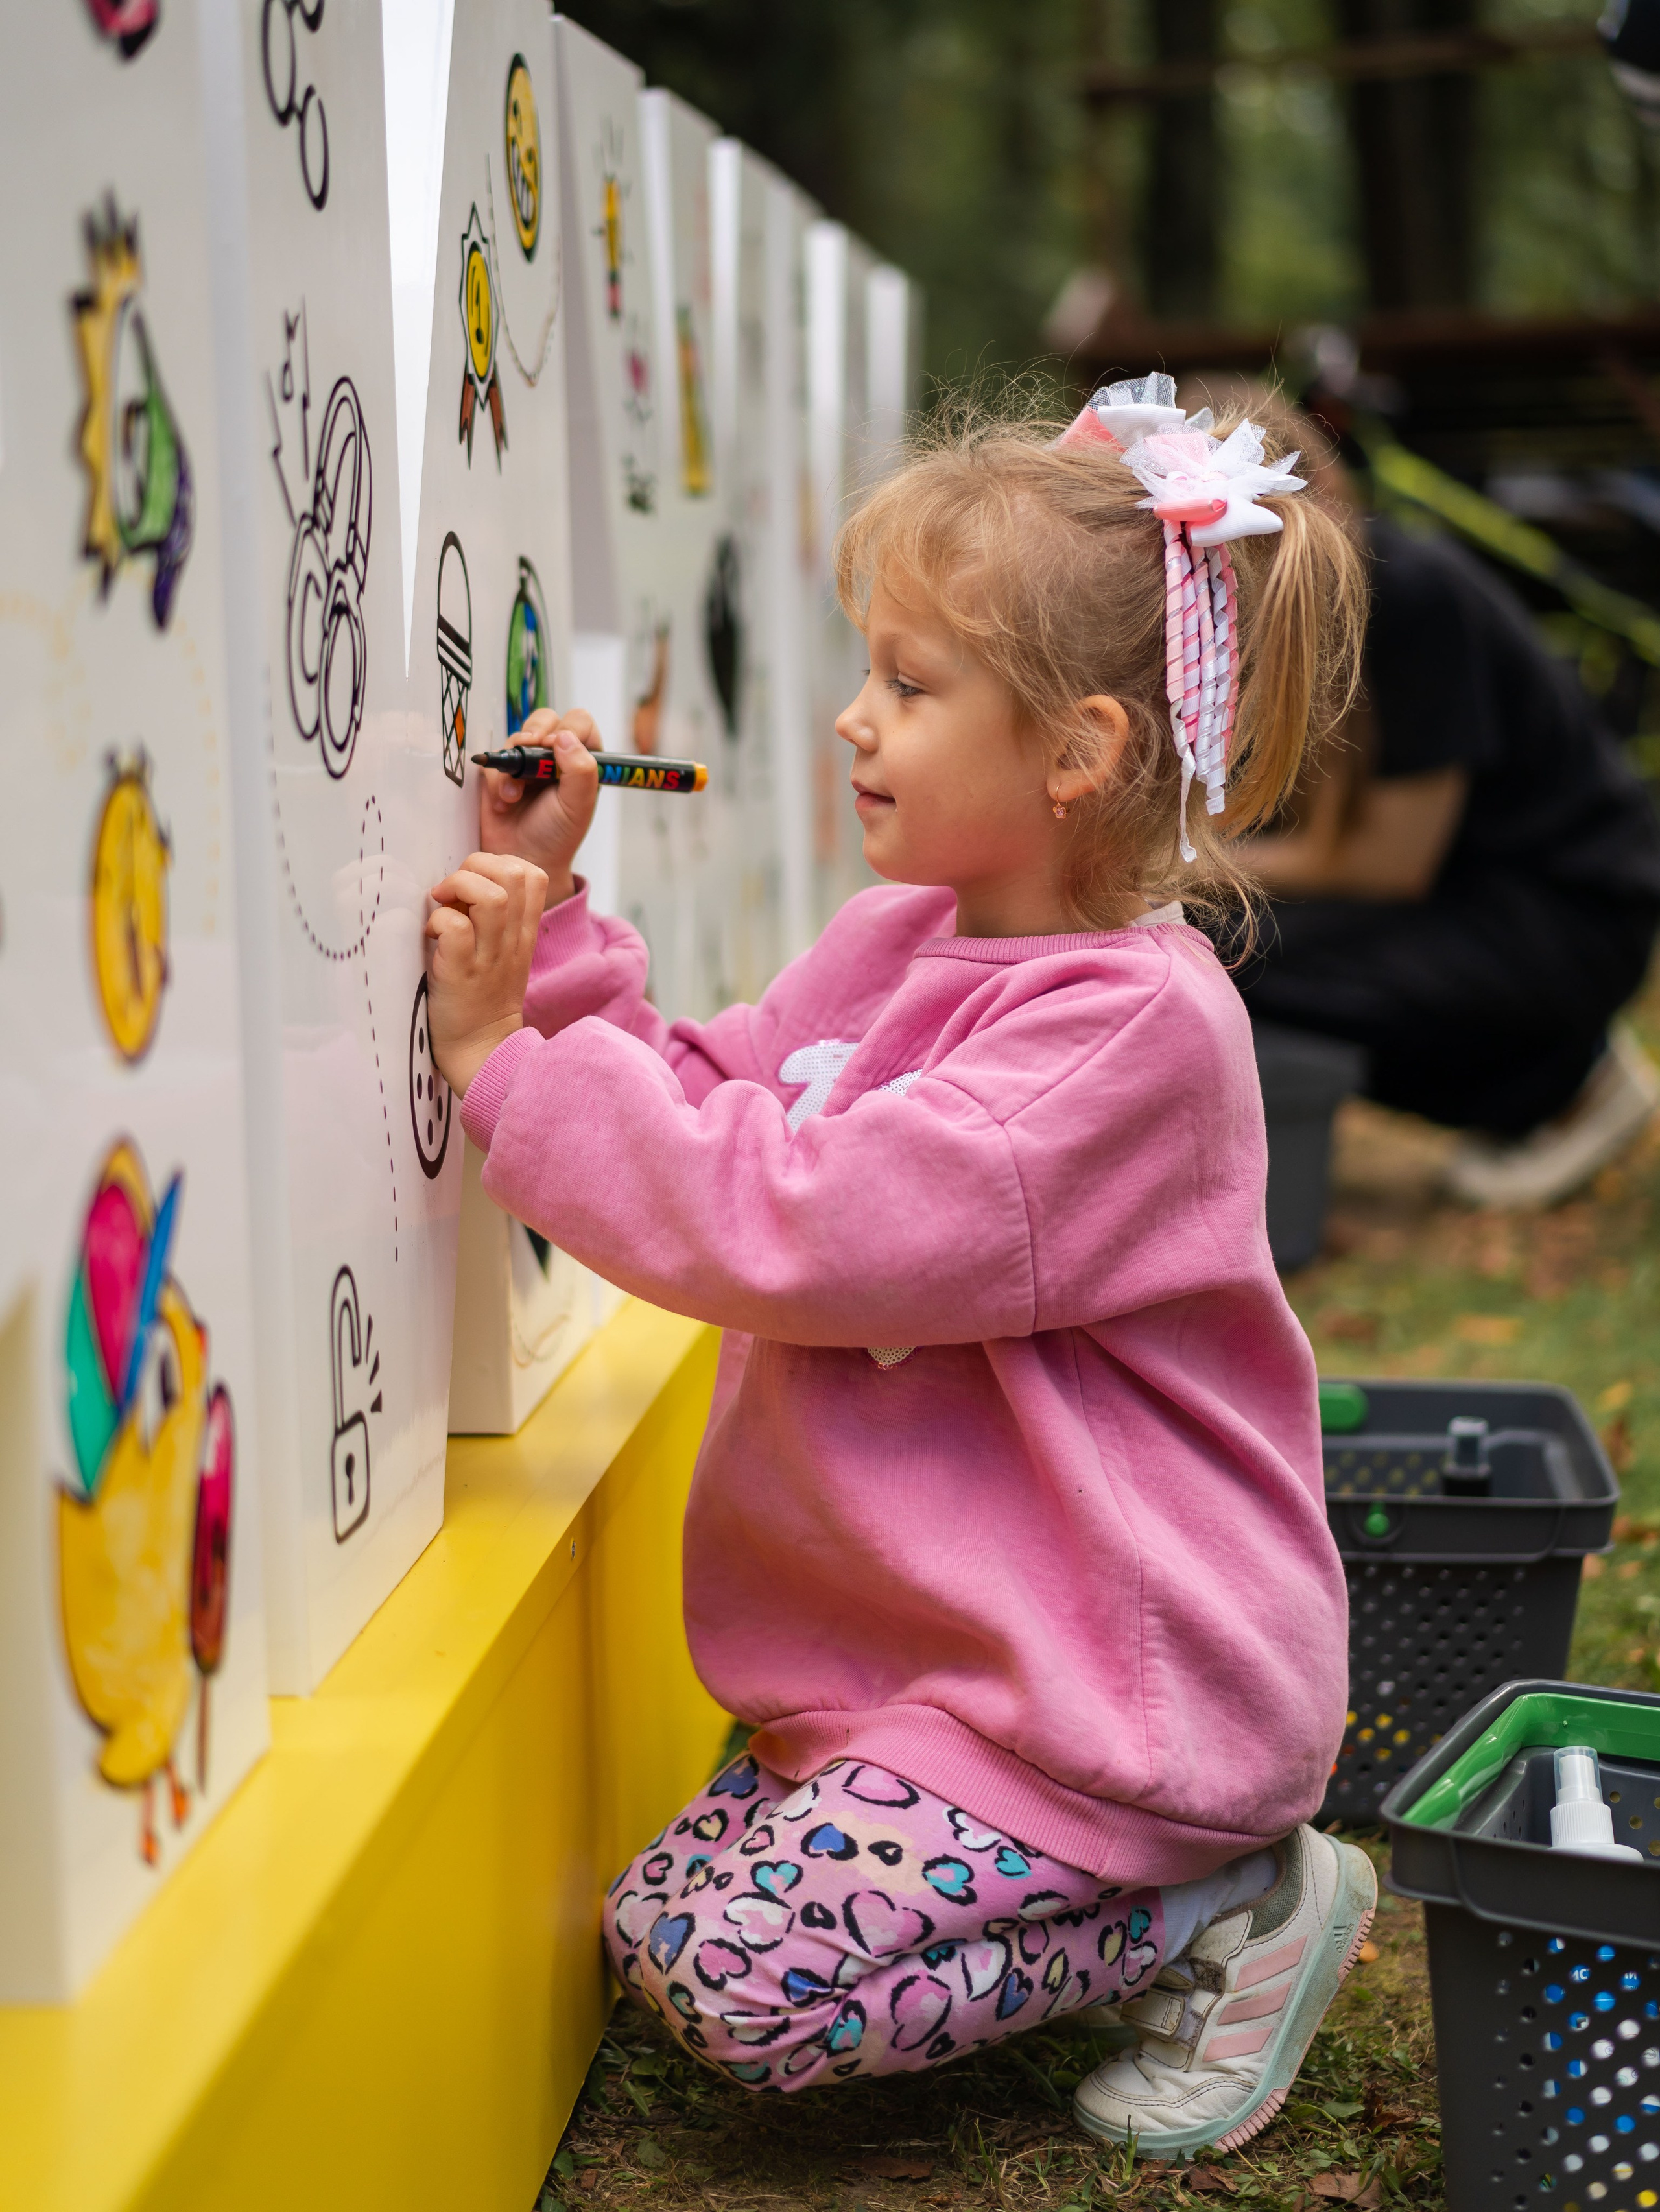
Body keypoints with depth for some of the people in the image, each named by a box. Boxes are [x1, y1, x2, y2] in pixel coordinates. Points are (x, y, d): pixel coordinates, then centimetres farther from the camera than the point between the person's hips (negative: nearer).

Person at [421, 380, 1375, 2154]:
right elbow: (704, 1123, 13)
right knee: (656, 1920, 8)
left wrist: (509, 1060, -23)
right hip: (925, 1647, 10)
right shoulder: (893, 944, 6)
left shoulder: (1131, 1026, -22)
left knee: (740, 1978, -18)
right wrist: (551, 919, 2)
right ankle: (1161, 1880, 15)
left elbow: (799, 1226, -29)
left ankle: (1225, 1913, 0)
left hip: (1104, 1674, -9)